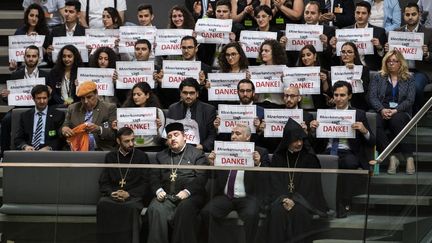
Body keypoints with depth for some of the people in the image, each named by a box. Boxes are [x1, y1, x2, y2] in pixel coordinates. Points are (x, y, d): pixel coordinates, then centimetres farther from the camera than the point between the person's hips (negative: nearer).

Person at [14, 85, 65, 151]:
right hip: (29, 152, 2)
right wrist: (25, 146, -12)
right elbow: (18, 139, 11)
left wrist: (48, 148, -18)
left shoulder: (59, 115, 7)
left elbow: (61, 139, 0)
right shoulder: (25, 116, 15)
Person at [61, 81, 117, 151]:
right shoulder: (73, 108, 17)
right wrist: (64, 129, -6)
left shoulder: (109, 108, 5)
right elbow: (65, 126, 18)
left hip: (102, 152, -4)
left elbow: (114, 133, -2)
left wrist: (99, 129, -20)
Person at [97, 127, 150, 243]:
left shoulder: (141, 156, 10)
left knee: (132, 207, -38)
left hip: (133, 197, -2)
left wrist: (129, 194, -10)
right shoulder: (110, 157, 17)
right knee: (102, 204, -33)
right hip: (112, 196, 2)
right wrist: (111, 193, -7)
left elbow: (145, 185, 5)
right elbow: (103, 183, 15)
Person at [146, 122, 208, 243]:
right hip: (166, 195, 3)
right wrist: (158, 190, -5)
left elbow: (201, 177, -2)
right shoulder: (161, 156, 24)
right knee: (155, 209, -29)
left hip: (190, 195, -3)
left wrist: (187, 191, -17)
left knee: (185, 209, -36)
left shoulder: (197, 154, 10)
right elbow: (154, 177, 17)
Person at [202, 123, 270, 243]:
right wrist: (212, 164, -5)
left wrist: (258, 164, -21)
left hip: (248, 197, -3)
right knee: (206, 212, -23)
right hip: (224, 196, 3)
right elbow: (214, 177, 14)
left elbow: (265, 178, -4)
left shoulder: (260, 152, 5)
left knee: (251, 215, -34)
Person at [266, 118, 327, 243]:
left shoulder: (309, 158, 5)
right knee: (277, 210, -32)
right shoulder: (278, 157, 9)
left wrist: (295, 200, -16)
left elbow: (310, 183, -3)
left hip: (303, 199, -1)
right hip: (281, 197, 1)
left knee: (299, 211, -34)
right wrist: (284, 198, -16)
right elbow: (275, 181, 3)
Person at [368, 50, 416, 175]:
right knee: (375, 124, -35)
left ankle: (409, 157, -35)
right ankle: (392, 157, -34)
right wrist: (382, 110, -15)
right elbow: (372, 97, 6)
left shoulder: (409, 79, 15)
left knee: (396, 120, -39)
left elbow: (410, 100, 2)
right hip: (382, 111, 2)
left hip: (401, 112, -1)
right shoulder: (378, 78, 19)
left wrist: (395, 110, -15)